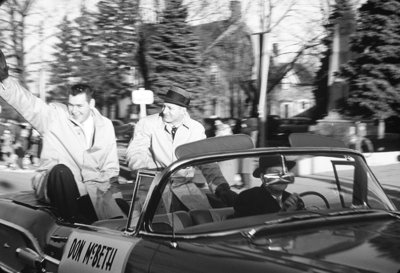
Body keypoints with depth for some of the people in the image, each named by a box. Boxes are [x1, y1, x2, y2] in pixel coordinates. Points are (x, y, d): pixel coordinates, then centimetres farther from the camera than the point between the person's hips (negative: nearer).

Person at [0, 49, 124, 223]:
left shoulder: (105, 126, 9)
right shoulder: (54, 115, 2)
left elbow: (111, 168, 9)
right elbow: (28, 103, -14)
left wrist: (97, 189, -9)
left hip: (91, 191, 2)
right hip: (56, 185, -1)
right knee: (61, 169, -37)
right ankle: (71, 222, -26)